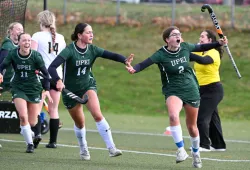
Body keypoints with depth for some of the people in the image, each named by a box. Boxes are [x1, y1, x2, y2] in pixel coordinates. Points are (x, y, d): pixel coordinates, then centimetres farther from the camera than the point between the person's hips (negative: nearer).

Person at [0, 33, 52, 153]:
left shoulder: (36, 56, -15)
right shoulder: (12, 54, -12)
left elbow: (45, 73, -6)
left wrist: (47, 89, -12)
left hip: (34, 89, 0)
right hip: (18, 88, 0)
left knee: (32, 123, 2)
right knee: (23, 116, -20)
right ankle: (30, 144, -3)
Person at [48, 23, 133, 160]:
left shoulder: (92, 49, -8)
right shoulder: (70, 50, -21)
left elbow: (112, 55, -19)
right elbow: (52, 67, -31)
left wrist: (125, 61, -39)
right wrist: (58, 81, -50)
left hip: (88, 85, 2)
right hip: (70, 90, -2)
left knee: (98, 115, -21)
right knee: (80, 123, 12)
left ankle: (111, 148, -21)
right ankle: (83, 150, 39)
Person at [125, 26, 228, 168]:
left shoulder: (185, 47, -2)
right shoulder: (161, 54, -14)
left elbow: (200, 47, 17)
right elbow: (145, 64, -25)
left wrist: (219, 44, 13)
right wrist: (134, 69, -45)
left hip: (191, 90, 4)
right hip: (173, 92, -4)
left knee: (192, 126, 13)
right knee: (173, 115, -34)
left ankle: (196, 153, 38)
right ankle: (181, 150, -24)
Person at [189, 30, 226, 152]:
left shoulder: (213, 53, -17)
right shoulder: (200, 51, 10)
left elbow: (203, 60, -36)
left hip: (212, 90, -9)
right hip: (202, 89, 9)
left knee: (201, 117, -13)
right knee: (212, 118, 13)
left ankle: (204, 145, -10)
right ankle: (218, 145, 21)